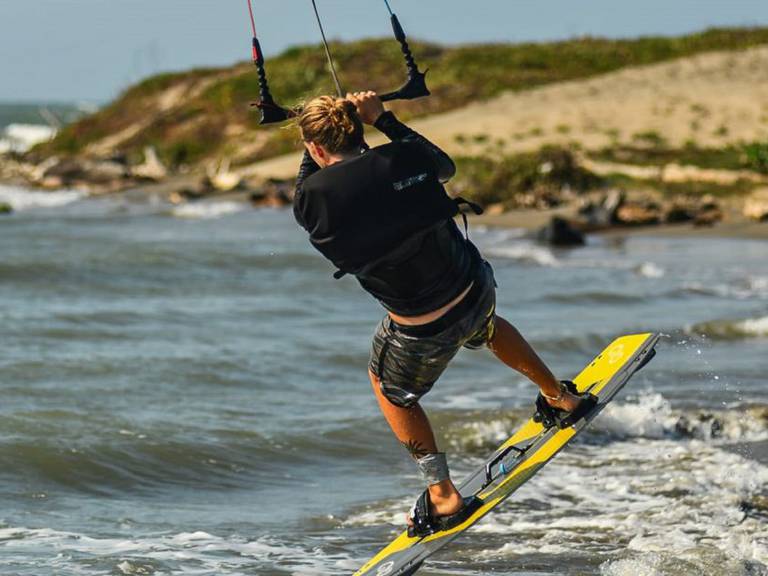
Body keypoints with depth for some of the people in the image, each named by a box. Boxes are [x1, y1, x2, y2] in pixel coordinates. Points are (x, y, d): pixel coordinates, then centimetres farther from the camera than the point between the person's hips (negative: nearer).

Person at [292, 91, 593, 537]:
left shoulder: (316, 198, -18)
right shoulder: (404, 159, -12)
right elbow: (446, 166, 14)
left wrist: (314, 143, 17)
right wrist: (382, 119, 15)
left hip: (424, 331, -3)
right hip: (476, 288, 3)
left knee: (388, 387, 28)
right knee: (485, 329, 40)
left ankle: (444, 497, 30)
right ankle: (560, 398, 56)